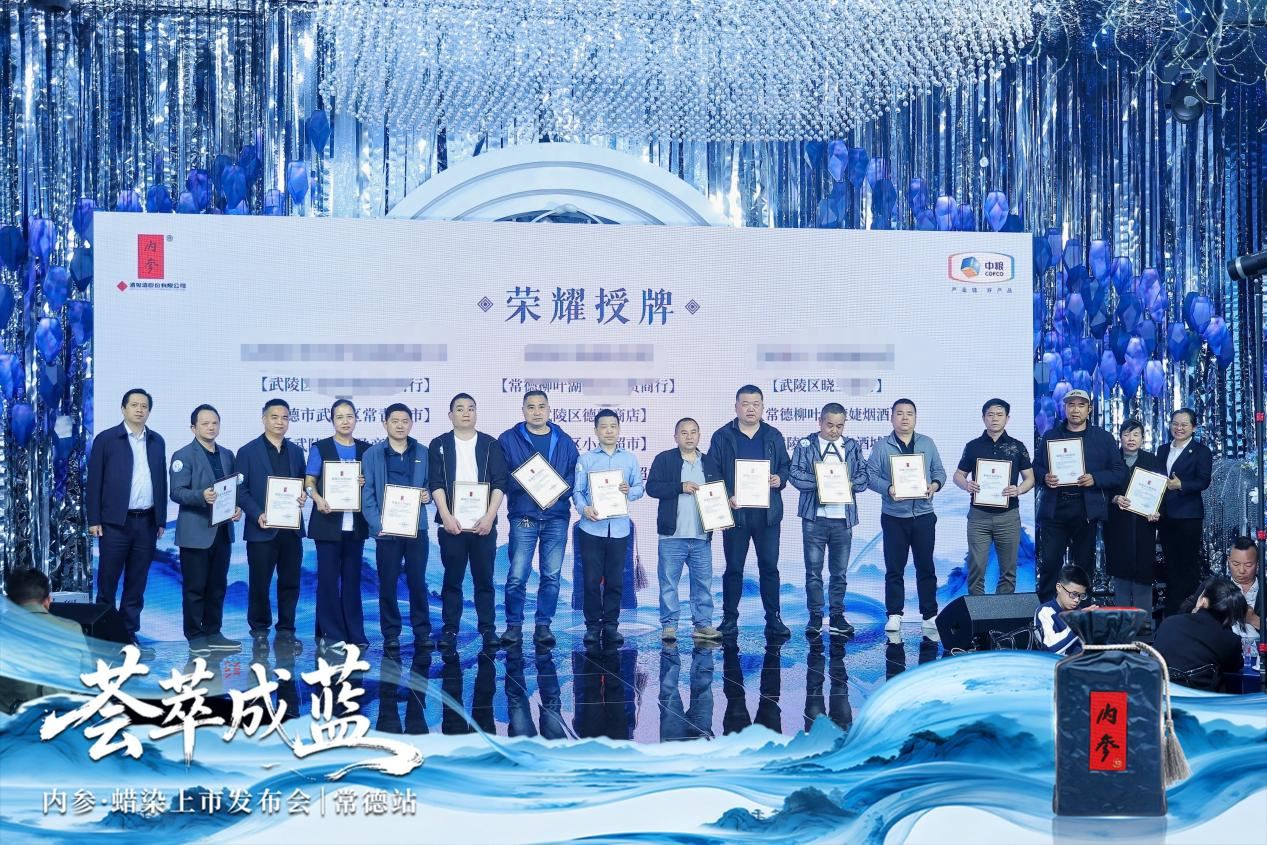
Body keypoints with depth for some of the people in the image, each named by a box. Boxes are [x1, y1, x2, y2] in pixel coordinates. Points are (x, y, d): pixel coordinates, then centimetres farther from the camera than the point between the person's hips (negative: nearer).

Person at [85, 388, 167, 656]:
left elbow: (161, 481, 13)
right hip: (115, 522, -4)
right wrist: (93, 520, -7)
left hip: (147, 522, 4)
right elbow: (94, 481, -2)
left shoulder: (157, 442, 12)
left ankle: (129, 636, 12)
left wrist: (161, 520, 9)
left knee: (137, 584, 7)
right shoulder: (105, 440, 0)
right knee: (107, 583, 0)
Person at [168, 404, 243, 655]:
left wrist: (237, 507, -1)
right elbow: (176, 492, -12)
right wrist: (202, 496, -28)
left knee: (217, 586, 10)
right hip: (196, 532, -6)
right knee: (195, 587, -1)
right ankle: (195, 636, 6)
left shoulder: (227, 455, 15)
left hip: (222, 531, 6)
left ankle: (213, 634, 18)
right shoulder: (183, 455, -4)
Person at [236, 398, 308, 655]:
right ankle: (259, 632, 16)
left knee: (290, 583, 5)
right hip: (262, 529, -4)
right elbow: (241, 490, -4)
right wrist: (257, 515, -17)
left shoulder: (296, 451, 12)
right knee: (259, 583, 4)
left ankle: (285, 632, 14)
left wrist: (303, 495, -6)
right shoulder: (248, 452, -1)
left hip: (291, 528, 4)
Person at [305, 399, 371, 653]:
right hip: (328, 521, -3)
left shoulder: (365, 449, 10)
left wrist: (366, 482, -10)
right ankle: (331, 634, 4)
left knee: (352, 577, 7)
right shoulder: (320, 448, 2)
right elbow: (309, 481, -2)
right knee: (328, 577, -1)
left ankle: (354, 633, 12)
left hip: (356, 523, 3)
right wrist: (318, 499, -22)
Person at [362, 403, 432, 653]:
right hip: (387, 529, -1)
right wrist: (377, 524, -12)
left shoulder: (423, 453, 7)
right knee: (387, 583, 3)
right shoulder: (372, 454, 2)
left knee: (418, 582, 4)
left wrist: (428, 495, -9)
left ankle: (422, 633, 11)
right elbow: (368, 493, -2)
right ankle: (391, 635, 10)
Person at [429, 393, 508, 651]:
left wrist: (489, 516, -11)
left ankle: (488, 629, 7)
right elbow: (436, 483, -1)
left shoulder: (491, 445, 8)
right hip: (451, 523, 0)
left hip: (483, 523, 0)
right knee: (452, 579, 3)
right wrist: (446, 516, -13)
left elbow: (499, 483, 1)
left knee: (484, 579, 2)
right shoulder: (439, 445, 7)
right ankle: (450, 630, 7)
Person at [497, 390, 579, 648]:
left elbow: (576, 474, 7)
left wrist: (558, 492, -10)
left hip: (556, 517, 2)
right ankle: (513, 625, 5)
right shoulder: (508, 439, 4)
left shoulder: (564, 441, 11)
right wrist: (526, 484, -17)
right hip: (523, 517, -2)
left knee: (551, 575, 3)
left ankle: (543, 625, 12)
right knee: (517, 575, -7)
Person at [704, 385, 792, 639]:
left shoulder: (774, 436, 9)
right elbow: (712, 473, 0)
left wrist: (780, 479, -7)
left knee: (769, 567, 5)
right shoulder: (722, 437, 2)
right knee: (733, 568, 5)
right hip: (735, 512, -2)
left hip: (768, 513, 2)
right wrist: (726, 497, -13)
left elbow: (785, 466, 15)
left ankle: (773, 619, 11)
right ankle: (729, 619, 13)